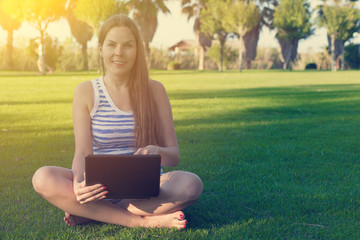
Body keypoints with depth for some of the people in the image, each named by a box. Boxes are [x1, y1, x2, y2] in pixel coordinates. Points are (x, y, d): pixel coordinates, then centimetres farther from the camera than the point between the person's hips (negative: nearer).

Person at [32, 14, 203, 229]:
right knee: (42, 178, -27)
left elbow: (174, 155, 0)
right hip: (101, 187, 0)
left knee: (191, 184, -32)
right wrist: (79, 183, -29)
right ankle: (143, 220, -25)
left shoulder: (154, 90, 4)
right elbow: (82, 152, -5)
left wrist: (157, 152, -26)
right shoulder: (86, 92, 3)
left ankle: (92, 214, -20)